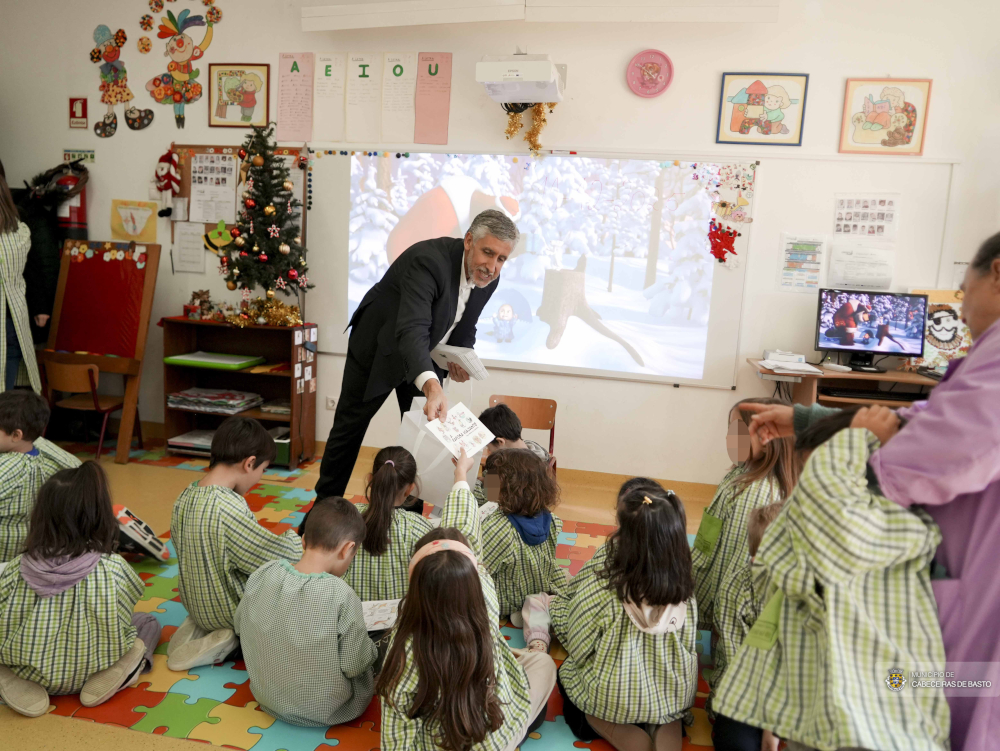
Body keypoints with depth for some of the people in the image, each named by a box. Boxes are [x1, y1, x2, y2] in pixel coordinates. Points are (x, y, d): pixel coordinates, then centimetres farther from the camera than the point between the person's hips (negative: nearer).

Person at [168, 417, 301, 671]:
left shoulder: (185, 497, -5)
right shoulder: (229, 509, -31)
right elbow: (284, 556, -25)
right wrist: (297, 540, -2)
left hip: (196, 607, 8)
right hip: (233, 614, -8)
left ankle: (199, 629, 11)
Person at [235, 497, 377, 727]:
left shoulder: (260, 575, -15)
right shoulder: (341, 595, -30)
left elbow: (239, 626, 2)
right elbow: (354, 665, -21)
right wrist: (368, 648, -1)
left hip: (267, 699, 5)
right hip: (324, 711, -5)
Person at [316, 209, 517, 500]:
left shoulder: (488, 279, -13)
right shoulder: (428, 260, -37)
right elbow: (411, 331, -50)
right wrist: (432, 387, -65)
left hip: (426, 357, 6)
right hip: (378, 347, -5)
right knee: (350, 427, 10)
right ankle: (326, 503, 30)